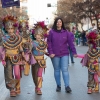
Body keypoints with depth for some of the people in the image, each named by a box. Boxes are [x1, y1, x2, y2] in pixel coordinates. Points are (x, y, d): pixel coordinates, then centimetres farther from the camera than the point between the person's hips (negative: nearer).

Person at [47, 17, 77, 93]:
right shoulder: (51, 32, 0)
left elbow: (70, 43, 2)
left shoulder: (66, 32, 4)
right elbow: (49, 43, -3)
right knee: (57, 70, 10)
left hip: (64, 54, 0)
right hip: (55, 55, 0)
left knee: (65, 70, -5)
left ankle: (67, 86, -3)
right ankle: (58, 85, 20)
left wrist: (74, 52, -3)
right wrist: (50, 52, -12)